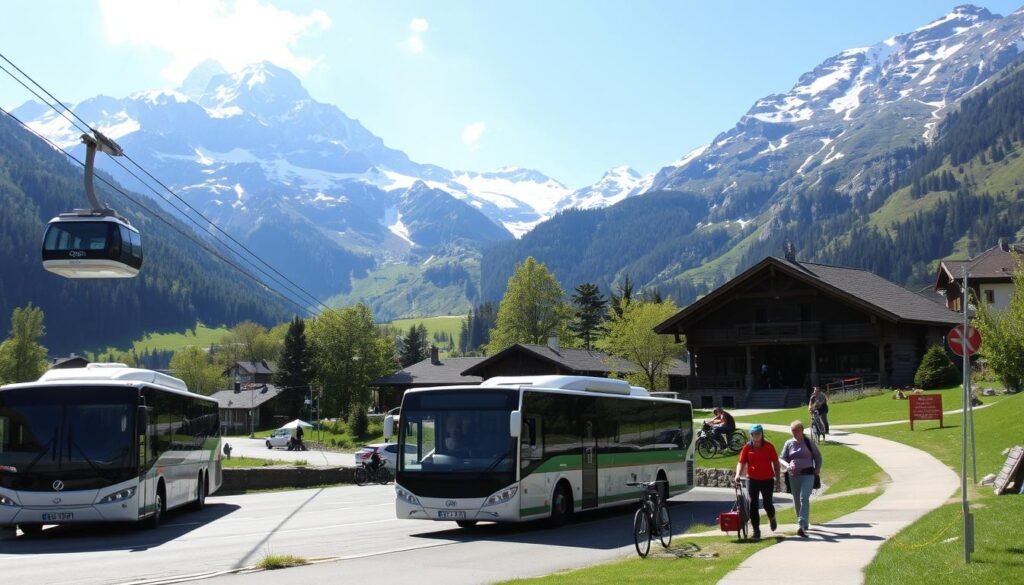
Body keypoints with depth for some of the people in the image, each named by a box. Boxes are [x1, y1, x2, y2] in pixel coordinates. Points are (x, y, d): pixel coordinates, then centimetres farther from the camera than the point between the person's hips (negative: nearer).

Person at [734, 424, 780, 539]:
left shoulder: (769, 446, 0)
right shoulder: (747, 447, 2)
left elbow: (775, 462, 5)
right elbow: (741, 462, -2)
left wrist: (778, 477, 3)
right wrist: (738, 474, -19)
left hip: (767, 479, -1)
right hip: (752, 479, 1)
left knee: (767, 504, 1)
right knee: (752, 505, -5)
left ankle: (772, 518, 37)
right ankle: (756, 530, 2)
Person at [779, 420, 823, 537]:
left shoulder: (808, 443, 2)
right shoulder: (789, 444, 6)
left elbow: (818, 456, 13)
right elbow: (781, 457, 8)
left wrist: (817, 470, 3)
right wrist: (787, 465, -13)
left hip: (808, 474, -4)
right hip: (794, 475, 4)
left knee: (804, 498, -17)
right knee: (797, 500, 10)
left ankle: (802, 526, -23)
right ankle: (805, 522, 30)